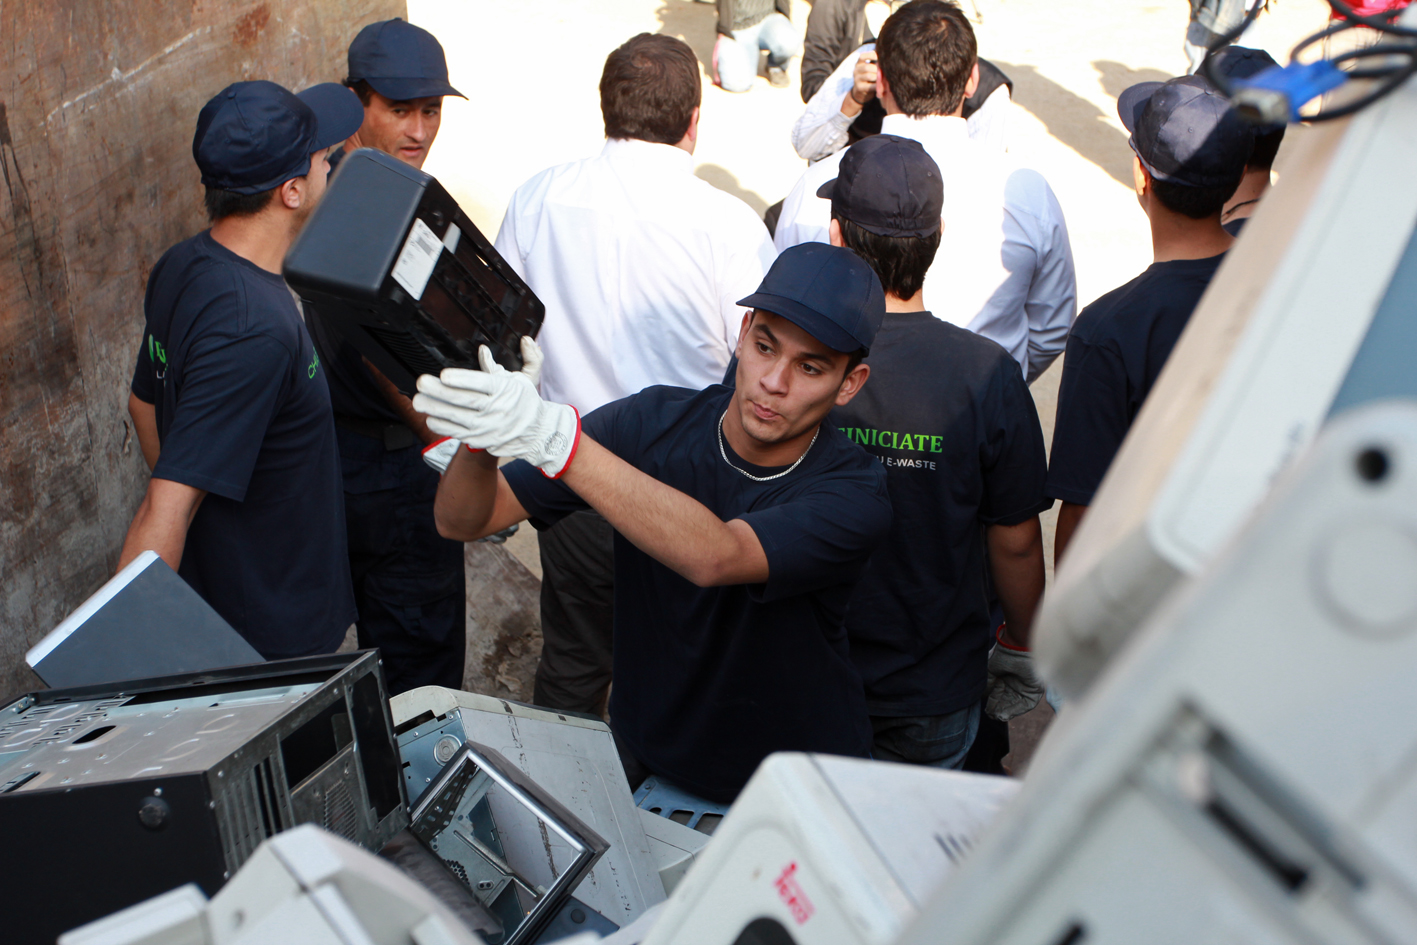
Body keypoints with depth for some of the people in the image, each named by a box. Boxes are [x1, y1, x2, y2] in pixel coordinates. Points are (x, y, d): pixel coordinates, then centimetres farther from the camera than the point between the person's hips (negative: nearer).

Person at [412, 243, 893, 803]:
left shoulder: (854, 490, -18)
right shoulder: (652, 424, -8)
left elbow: (714, 557, -38)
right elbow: (463, 521, -10)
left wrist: (551, 436, -47)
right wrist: (483, 435, -34)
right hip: (644, 766, 2)